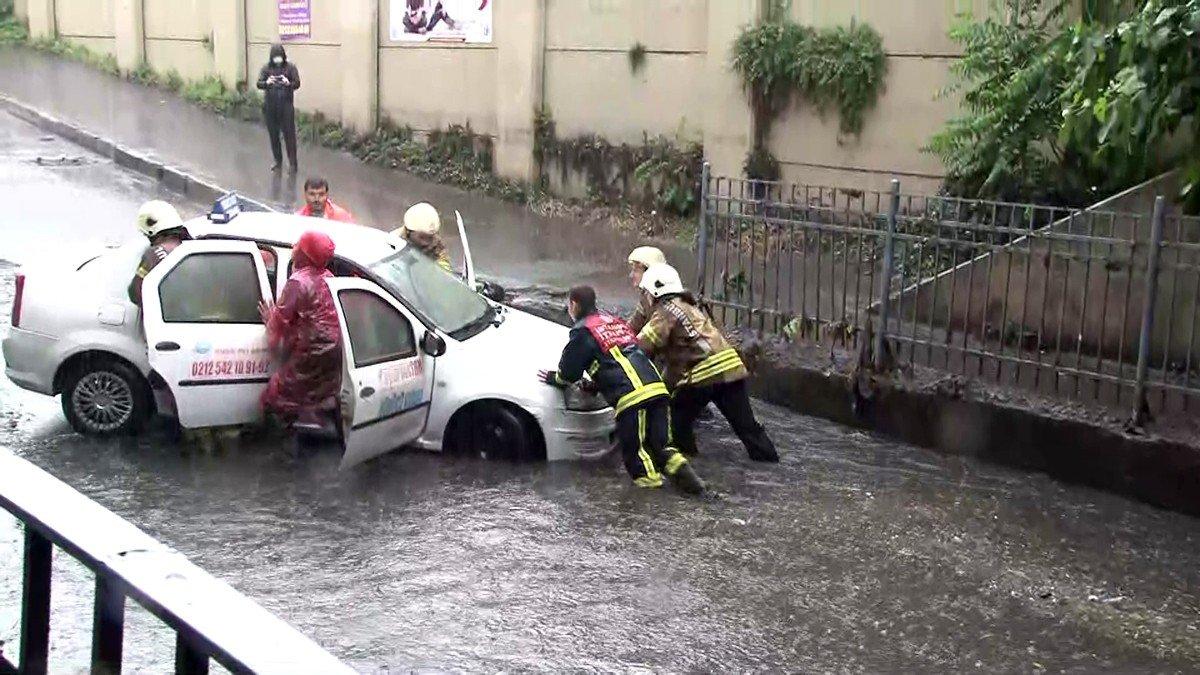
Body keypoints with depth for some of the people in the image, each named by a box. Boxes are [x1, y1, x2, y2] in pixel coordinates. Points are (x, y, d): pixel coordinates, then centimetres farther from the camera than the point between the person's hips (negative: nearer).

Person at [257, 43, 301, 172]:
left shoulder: (290, 67, -3)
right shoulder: (266, 68, 2)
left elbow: (297, 83, -8)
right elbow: (259, 84, -6)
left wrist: (288, 83, -31)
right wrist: (266, 83, -29)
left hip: (286, 105, -2)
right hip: (270, 106, 3)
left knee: (289, 134, -3)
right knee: (273, 135, 9)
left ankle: (293, 163, 2)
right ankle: (278, 161, 23)